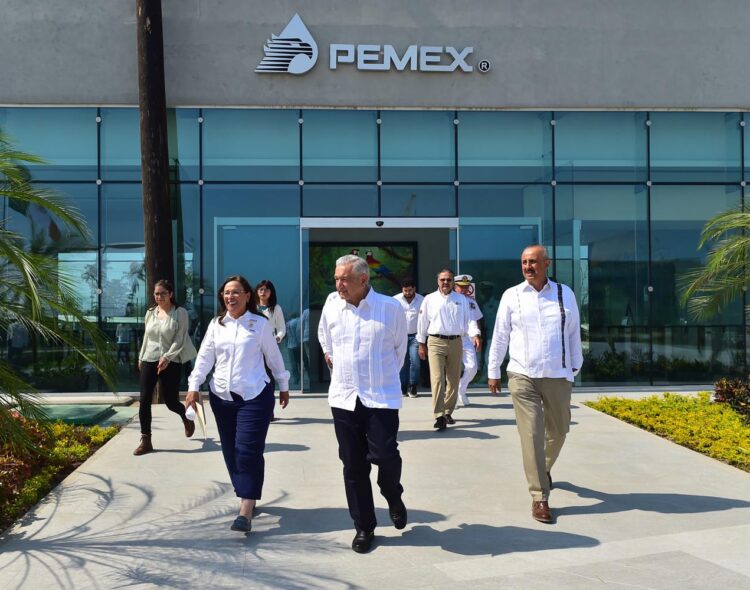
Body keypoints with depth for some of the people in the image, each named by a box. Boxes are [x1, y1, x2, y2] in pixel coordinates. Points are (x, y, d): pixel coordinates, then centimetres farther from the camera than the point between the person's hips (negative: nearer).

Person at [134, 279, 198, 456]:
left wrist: (167, 357, -20)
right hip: (149, 360, 4)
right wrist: (140, 358, 18)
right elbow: (146, 337, 18)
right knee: (144, 400, -4)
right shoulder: (150, 313, 10)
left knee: (171, 401, 1)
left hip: (171, 363, -4)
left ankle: (186, 417, 37)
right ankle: (146, 441, 4)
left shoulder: (180, 313, -6)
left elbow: (180, 340, -11)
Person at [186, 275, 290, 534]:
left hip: (254, 396, -4)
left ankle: (246, 512, -10)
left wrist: (284, 386, 10)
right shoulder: (216, 324, 8)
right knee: (230, 451, 9)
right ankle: (246, 496, 26)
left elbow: (274, 357, 5)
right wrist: (194, 387, -3)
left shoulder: (261, 323, -2)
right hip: (222, 396, 5)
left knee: (248, 451, -10)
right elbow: (204, 357, 6)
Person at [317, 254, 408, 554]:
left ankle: (394, 498, 24)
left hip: (381, 397, -3)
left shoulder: (390, 308, -7)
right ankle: (364, 527, 20)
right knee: (353, 465, 6)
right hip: (344, 397, 3)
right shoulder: (331, 307, 1)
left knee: (385, 456, -11)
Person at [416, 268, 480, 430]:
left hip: (455, 342, 3)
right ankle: (439, 416, -17)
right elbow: (423, 322, 9)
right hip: (435, 342, -3)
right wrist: (421, 344, 9)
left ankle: (448, 412, 25)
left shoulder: (462, 299, 9)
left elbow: (469, 319, 2)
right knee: (437, 378, -14)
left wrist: (474, 334, -16)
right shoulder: (429, 299, 5)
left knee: (453, 379, 10)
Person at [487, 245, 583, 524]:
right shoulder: (511, 296, -1)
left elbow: (573, 333, 9)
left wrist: (575, 366, 12)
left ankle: (544, 468, 45)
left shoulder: (565, 294, 2)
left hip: (558, 376, 2)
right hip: (522, 376, -2)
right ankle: (539, 498, 2)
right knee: (531, 435, -6)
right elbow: (500, 336, 5)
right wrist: (493, 371, 8)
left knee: (558, 430, 15)